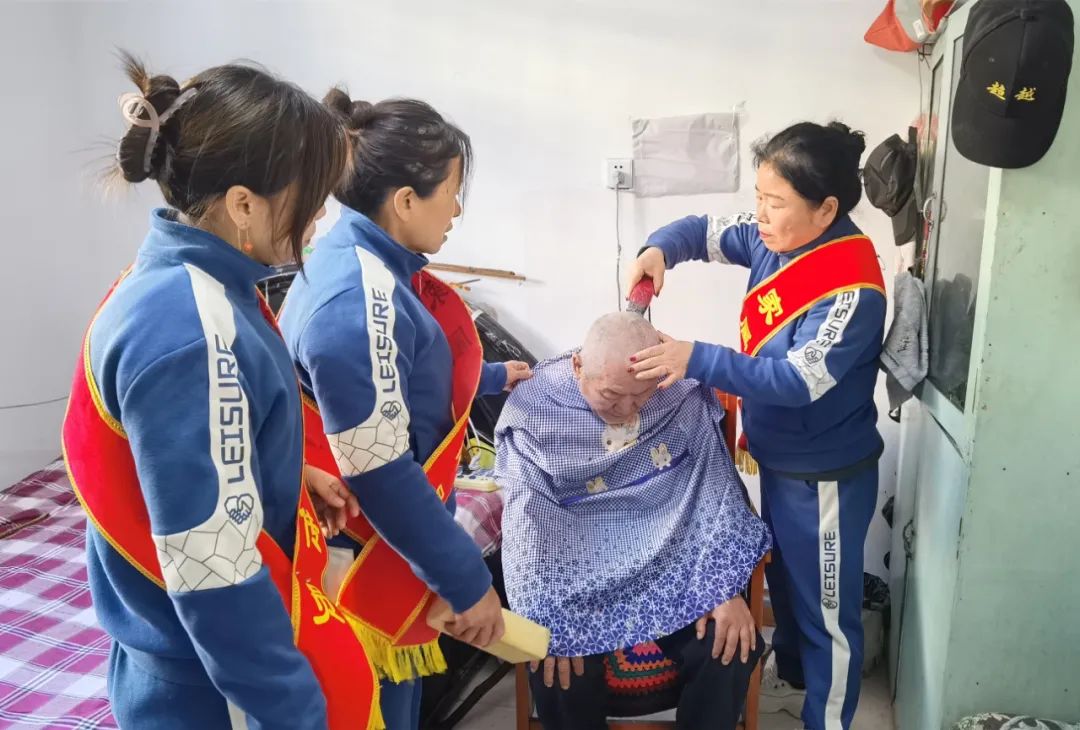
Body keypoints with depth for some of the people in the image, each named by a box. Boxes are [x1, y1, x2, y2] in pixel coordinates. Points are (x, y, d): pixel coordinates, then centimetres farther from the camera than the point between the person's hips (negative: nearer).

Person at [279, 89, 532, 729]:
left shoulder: (368, 264, 1)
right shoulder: (358, 302, -30)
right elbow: (380, 476, -28)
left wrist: (493, 378, 30)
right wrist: (467, 582, -19)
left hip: (388, 542, 9)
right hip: (366, 560, -9)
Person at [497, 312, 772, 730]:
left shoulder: (685, 395, -8)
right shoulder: (532, 411, -14)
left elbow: (716, 488, -3)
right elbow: (530, 525, -14)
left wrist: (726, 586, -10)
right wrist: (550, 621, -20)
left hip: (674, 565, 2)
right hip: (579, 577, -2)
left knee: (731, 648, -15)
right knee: (559, 670, -24)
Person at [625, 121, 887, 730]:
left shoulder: (852, 290, -29)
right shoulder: (775, 240, -5)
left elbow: (797, 380, -34)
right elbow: (705, 231, 5)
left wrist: (696, 359, -41)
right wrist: (660, 250, -17)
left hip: (826, 478, -9)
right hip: (779, 459, 9)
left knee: (827, 608, 12)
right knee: (784, 579, 28)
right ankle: (792, 677, 53)